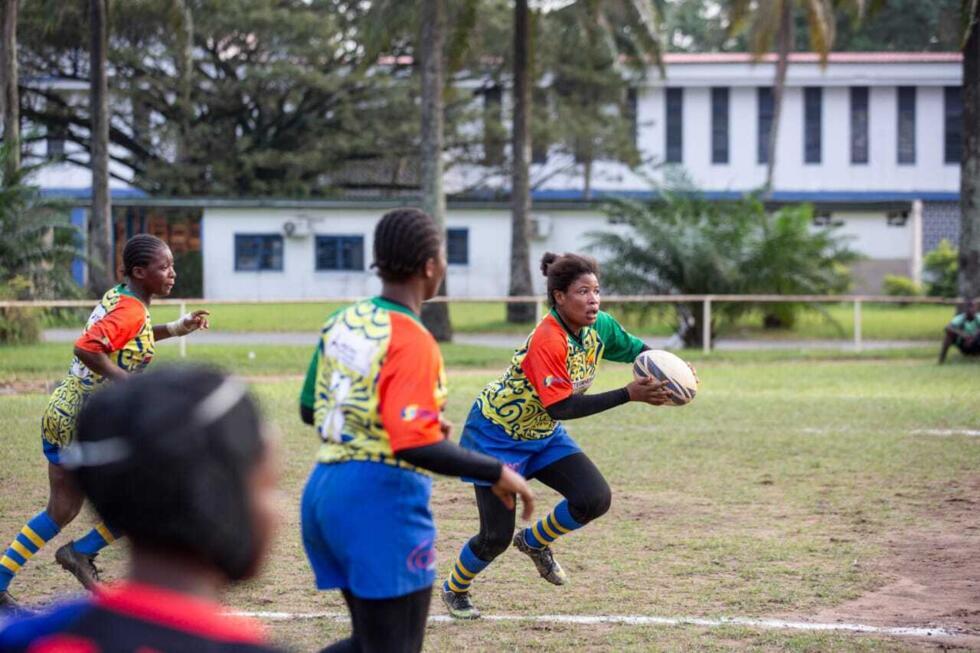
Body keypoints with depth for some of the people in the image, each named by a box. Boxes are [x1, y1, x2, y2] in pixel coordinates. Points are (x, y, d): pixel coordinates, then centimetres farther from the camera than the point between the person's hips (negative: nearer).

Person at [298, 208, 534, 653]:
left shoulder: (340, 322, 9)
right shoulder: (411, 341, -15)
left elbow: (310, 410, 20)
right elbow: (415, 446, -25)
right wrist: (497, 473, -16)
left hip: (325, 488, 8)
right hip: (382, 500, -8)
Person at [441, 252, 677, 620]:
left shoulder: (599, 327, -10)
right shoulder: (547, 341, -33)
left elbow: (637, 349, 6)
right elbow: (561, 407, -34)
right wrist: (629, 395, -37)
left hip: (543, 433, 7)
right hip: (496, 434, -7)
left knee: (595, 499, -12)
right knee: (497, 536, -4)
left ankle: (534, 542, 17)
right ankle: (454, 589, 27)